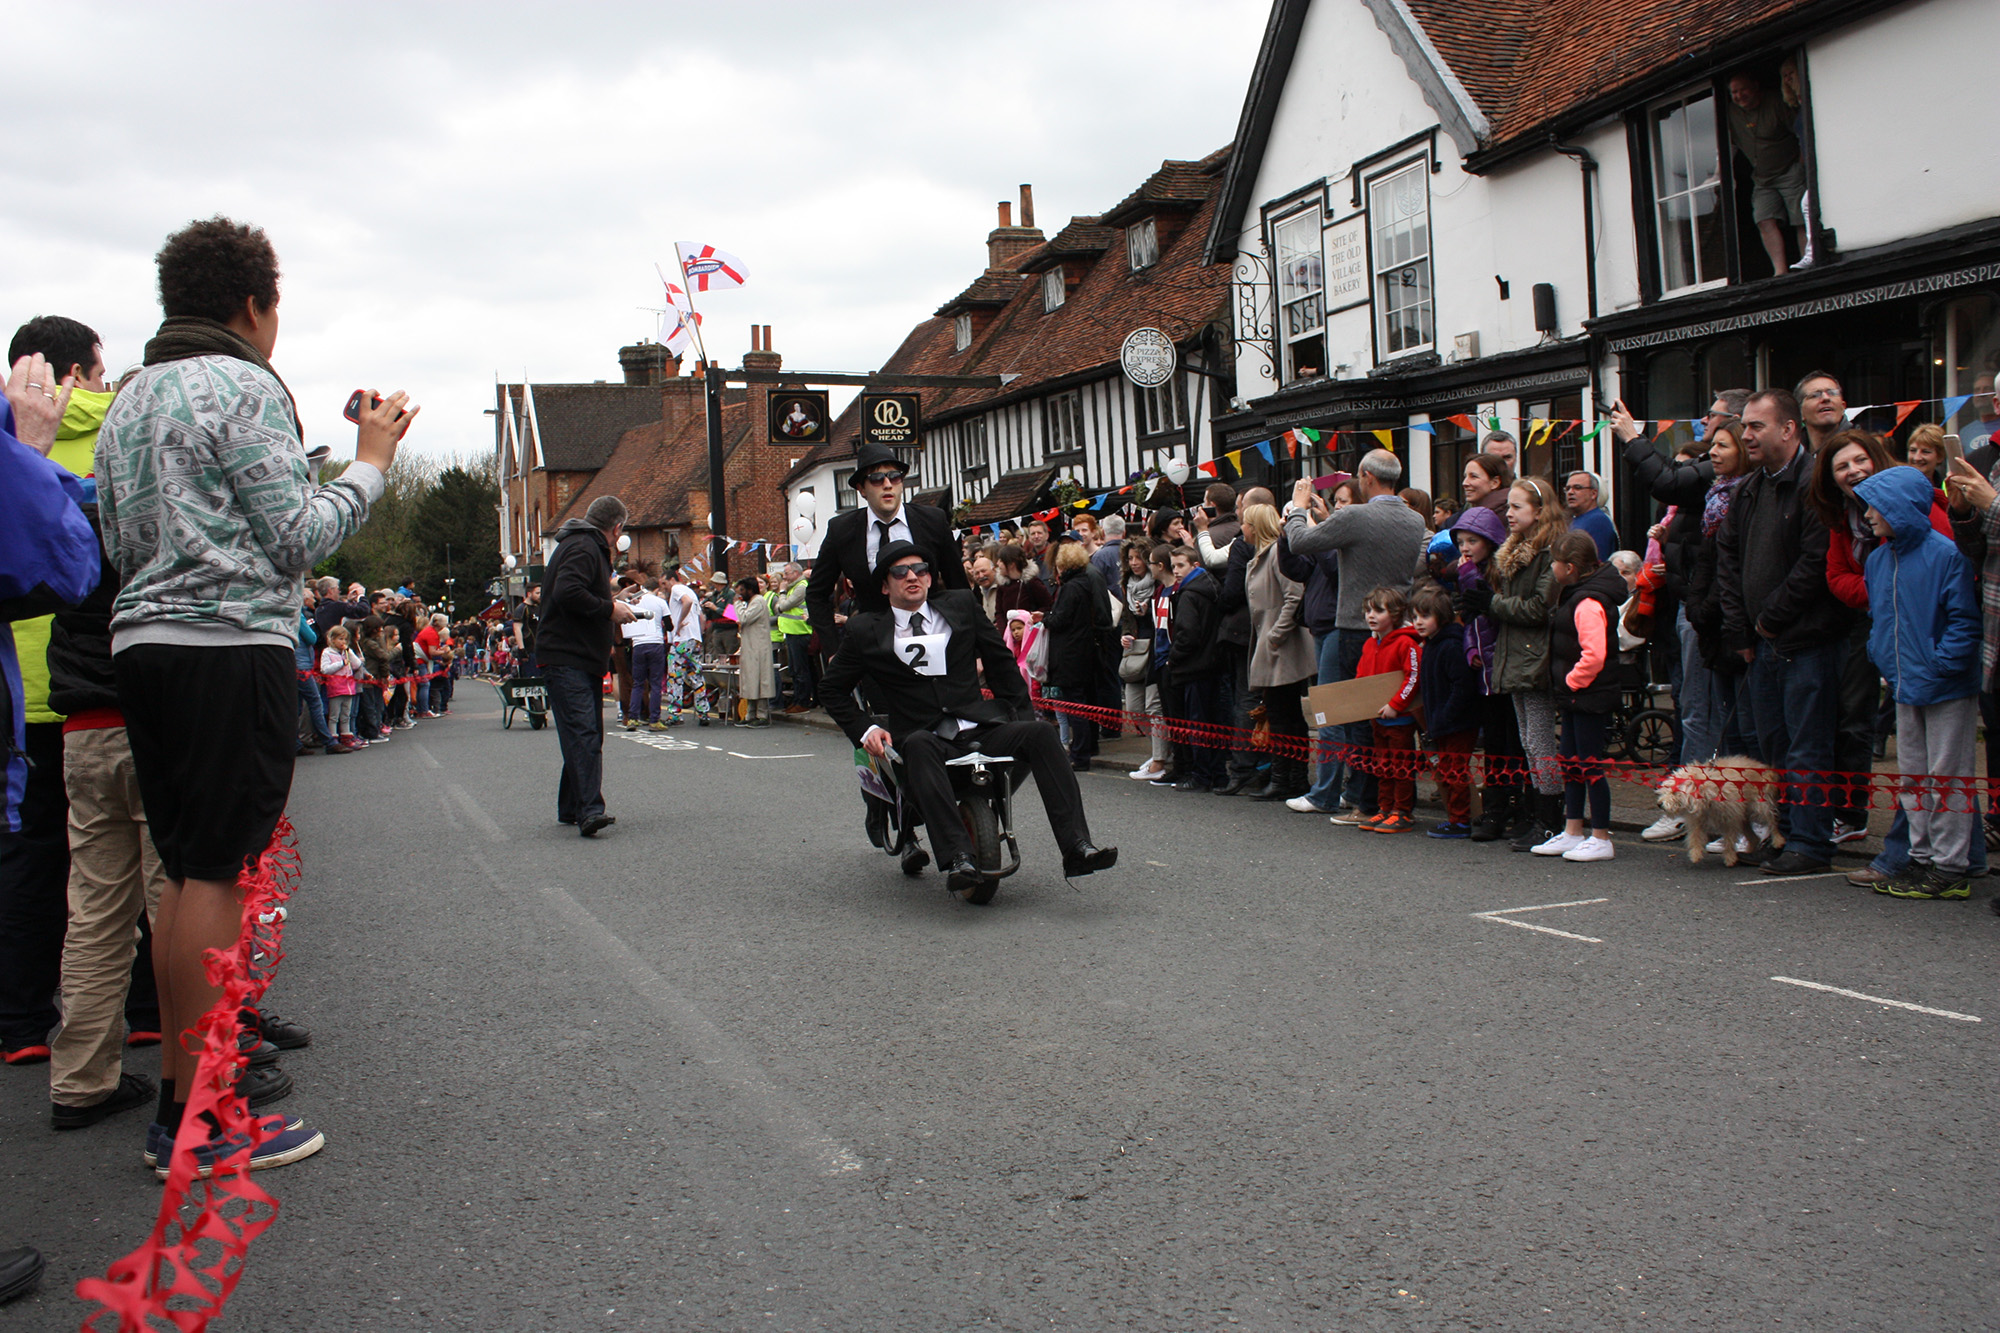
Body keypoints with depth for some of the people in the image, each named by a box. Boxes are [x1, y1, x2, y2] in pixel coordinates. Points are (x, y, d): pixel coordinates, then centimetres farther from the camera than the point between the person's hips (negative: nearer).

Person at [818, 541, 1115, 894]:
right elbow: (835, 689, 16)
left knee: (1040, 734, -25)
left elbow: (1000, 659, 19)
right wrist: (864, 730, 2)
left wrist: (1018, 714, 11)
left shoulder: (961, 604, 14)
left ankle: (1077, 846, -32)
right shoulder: (866, 629, 8)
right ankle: (959, 860, -49)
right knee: (919, 747, -38)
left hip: (981, 726, 3)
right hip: (923, 734, -2)